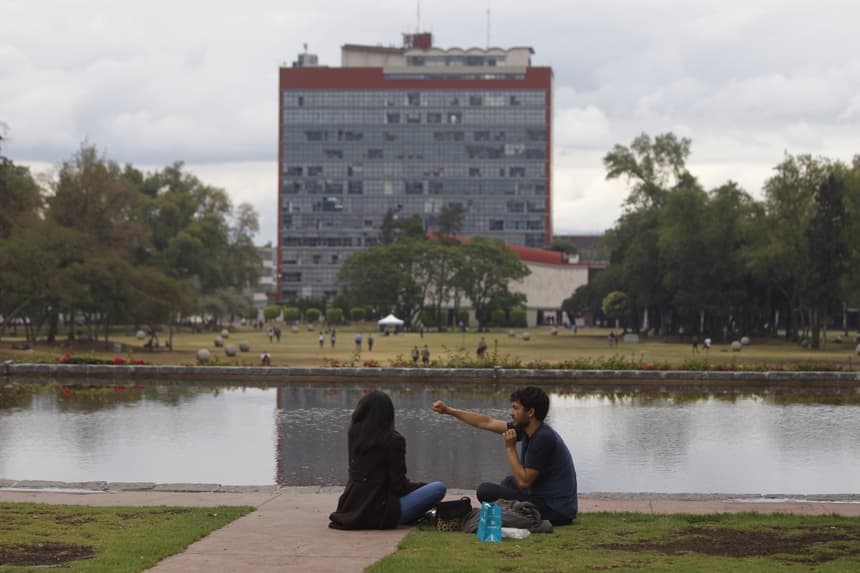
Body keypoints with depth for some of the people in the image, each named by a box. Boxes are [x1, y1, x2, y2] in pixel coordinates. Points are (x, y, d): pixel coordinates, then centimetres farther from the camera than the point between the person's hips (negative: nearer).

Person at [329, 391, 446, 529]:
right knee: (439, 488, -8)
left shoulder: (353, 433, -1)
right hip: (379, 515, -7)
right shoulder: (393, 440, -14)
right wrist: (422, 486, 7)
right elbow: (399, 485, -11)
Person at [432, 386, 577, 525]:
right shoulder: (527, 429, 5)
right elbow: (487, 423, 13)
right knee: (509, 482, 33)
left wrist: (510, 448, -15)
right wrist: (448, 410, 15)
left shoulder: (543, 438, -22)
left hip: (555, 511, -10)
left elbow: (523, 481, -22)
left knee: (485, 491, -7)